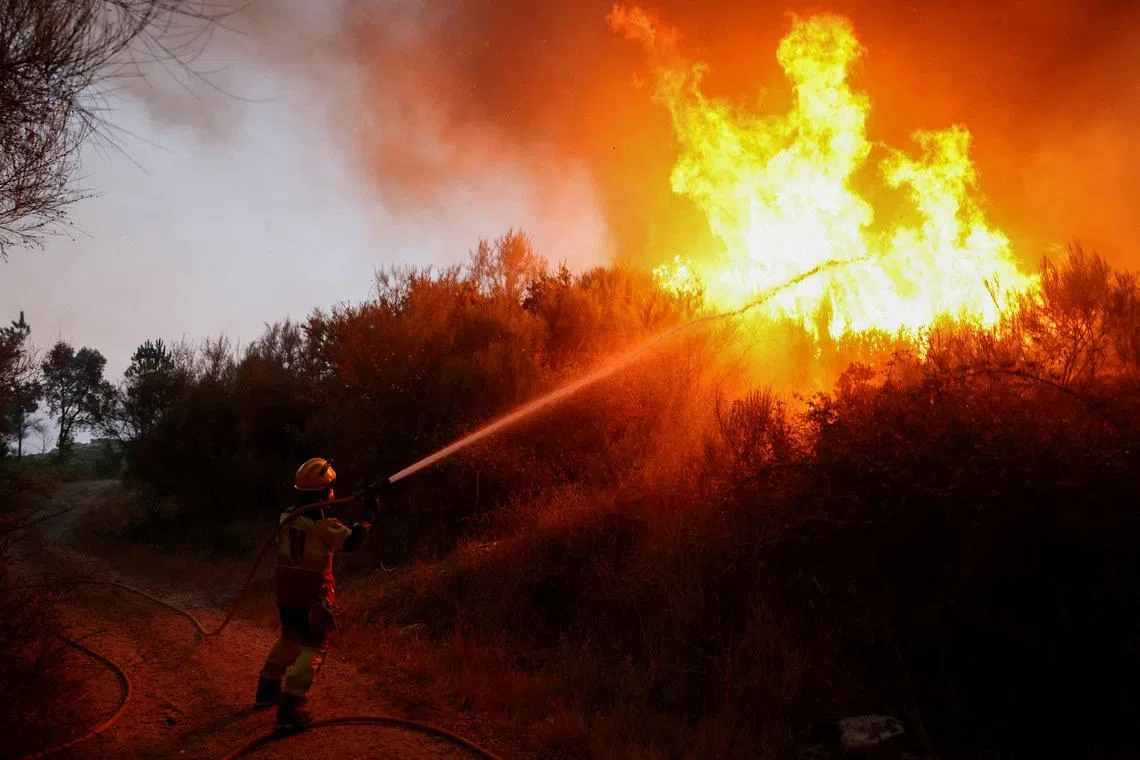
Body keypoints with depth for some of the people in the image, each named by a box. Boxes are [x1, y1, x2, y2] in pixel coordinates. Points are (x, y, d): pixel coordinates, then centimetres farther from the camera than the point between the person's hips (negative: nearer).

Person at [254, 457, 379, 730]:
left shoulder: (287, 516, 2)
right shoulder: (321, 524, -21)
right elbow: (352, 540, -21)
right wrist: (369, 515, -11)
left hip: (286, 592, 8)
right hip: (312, 596, -8)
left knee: (289, 639, 26)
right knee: (313, 648, -1)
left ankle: (267, 691, 37)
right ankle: (290, 710, -8)